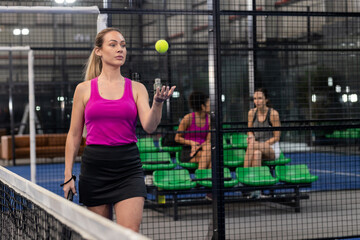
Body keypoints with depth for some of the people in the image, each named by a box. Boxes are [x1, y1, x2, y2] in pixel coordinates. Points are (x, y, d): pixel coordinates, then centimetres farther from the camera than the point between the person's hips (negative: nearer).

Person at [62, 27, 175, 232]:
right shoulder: (84, 89, 5)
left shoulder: (136, 88, 6)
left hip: (129, 169, 0)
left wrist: (158, 103, -27)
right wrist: (68, 175, 4)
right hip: (94, 167, 0)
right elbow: (74, 135, 9)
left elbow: (149, 126, -7)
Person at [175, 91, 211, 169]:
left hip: (201, 149, 4)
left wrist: (198, 146, -17)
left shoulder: (209, 120, 5)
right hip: (187, 152, -4)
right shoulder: (188, 118, -5)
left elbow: (208, 141, 3)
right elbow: (177, 138, 1)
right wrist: (191, 143, -15)